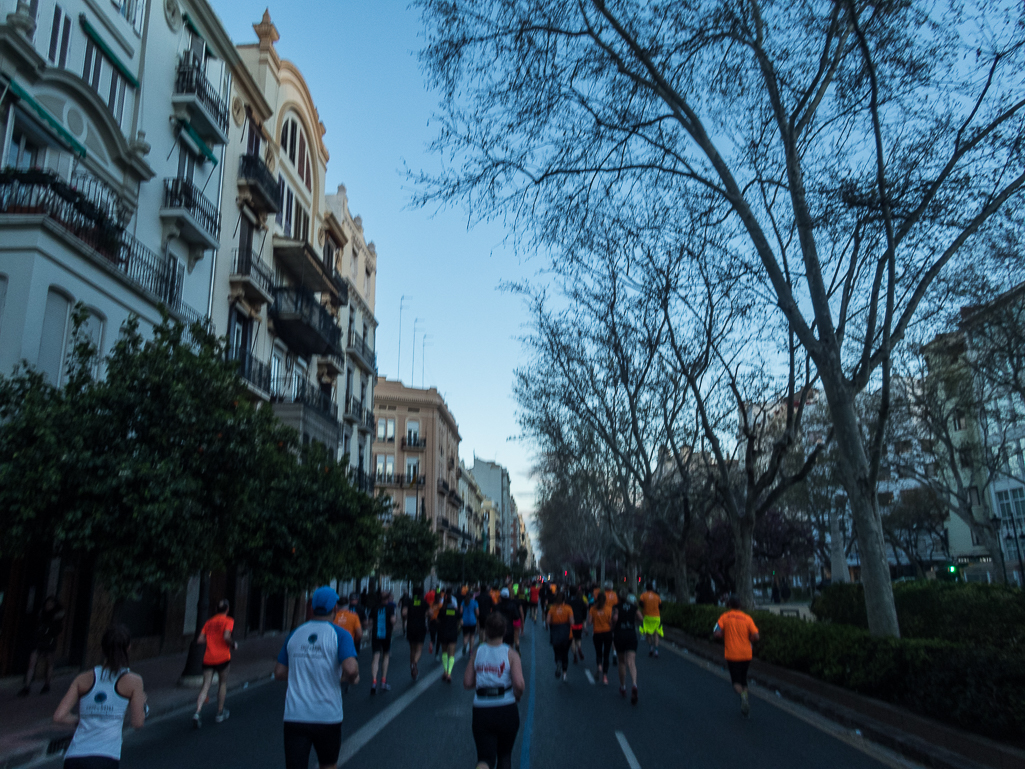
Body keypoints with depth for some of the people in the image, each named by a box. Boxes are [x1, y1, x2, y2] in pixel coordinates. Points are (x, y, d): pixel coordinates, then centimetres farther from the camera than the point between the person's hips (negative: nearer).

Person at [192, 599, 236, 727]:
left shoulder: (209, 622, 13)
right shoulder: (228, 621, -3)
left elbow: (200, 640, 7)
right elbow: (226, 636, -18)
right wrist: (233, 644, 0)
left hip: (208, 658, 4)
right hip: (222, 657, -4)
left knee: (206, 686, 2)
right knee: (222, 683, 14)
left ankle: (197, 713, -18)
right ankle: (220, 714, 20)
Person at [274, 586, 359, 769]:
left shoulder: (295, 634, 5)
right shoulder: (340, 635, -8)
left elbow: (279, 673, 9)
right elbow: (351, 669, -22)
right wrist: (352, 678, -1)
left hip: (294, 717, 2)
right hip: (327, 717, -2)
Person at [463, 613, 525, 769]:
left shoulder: (477, 652, 1)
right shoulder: (511, 654, -6)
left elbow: (467, 683, 0)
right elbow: (519, 684, -16)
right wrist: (517, 695, 5)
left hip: (481, 711, 1)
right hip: (506, 711, -1)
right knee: (504, 755, 23)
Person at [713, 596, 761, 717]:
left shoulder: (725, 617, -3)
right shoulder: (747, 618, 0)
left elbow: (717, 633, -12)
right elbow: (755, 636, -8)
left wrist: (726, 637, 7)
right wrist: (746, 638, 11)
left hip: (732, 654, -3)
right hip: (746, 654, 3)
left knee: (736, 681, 6)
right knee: (743, 679, 19)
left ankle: (742, 695, -25)